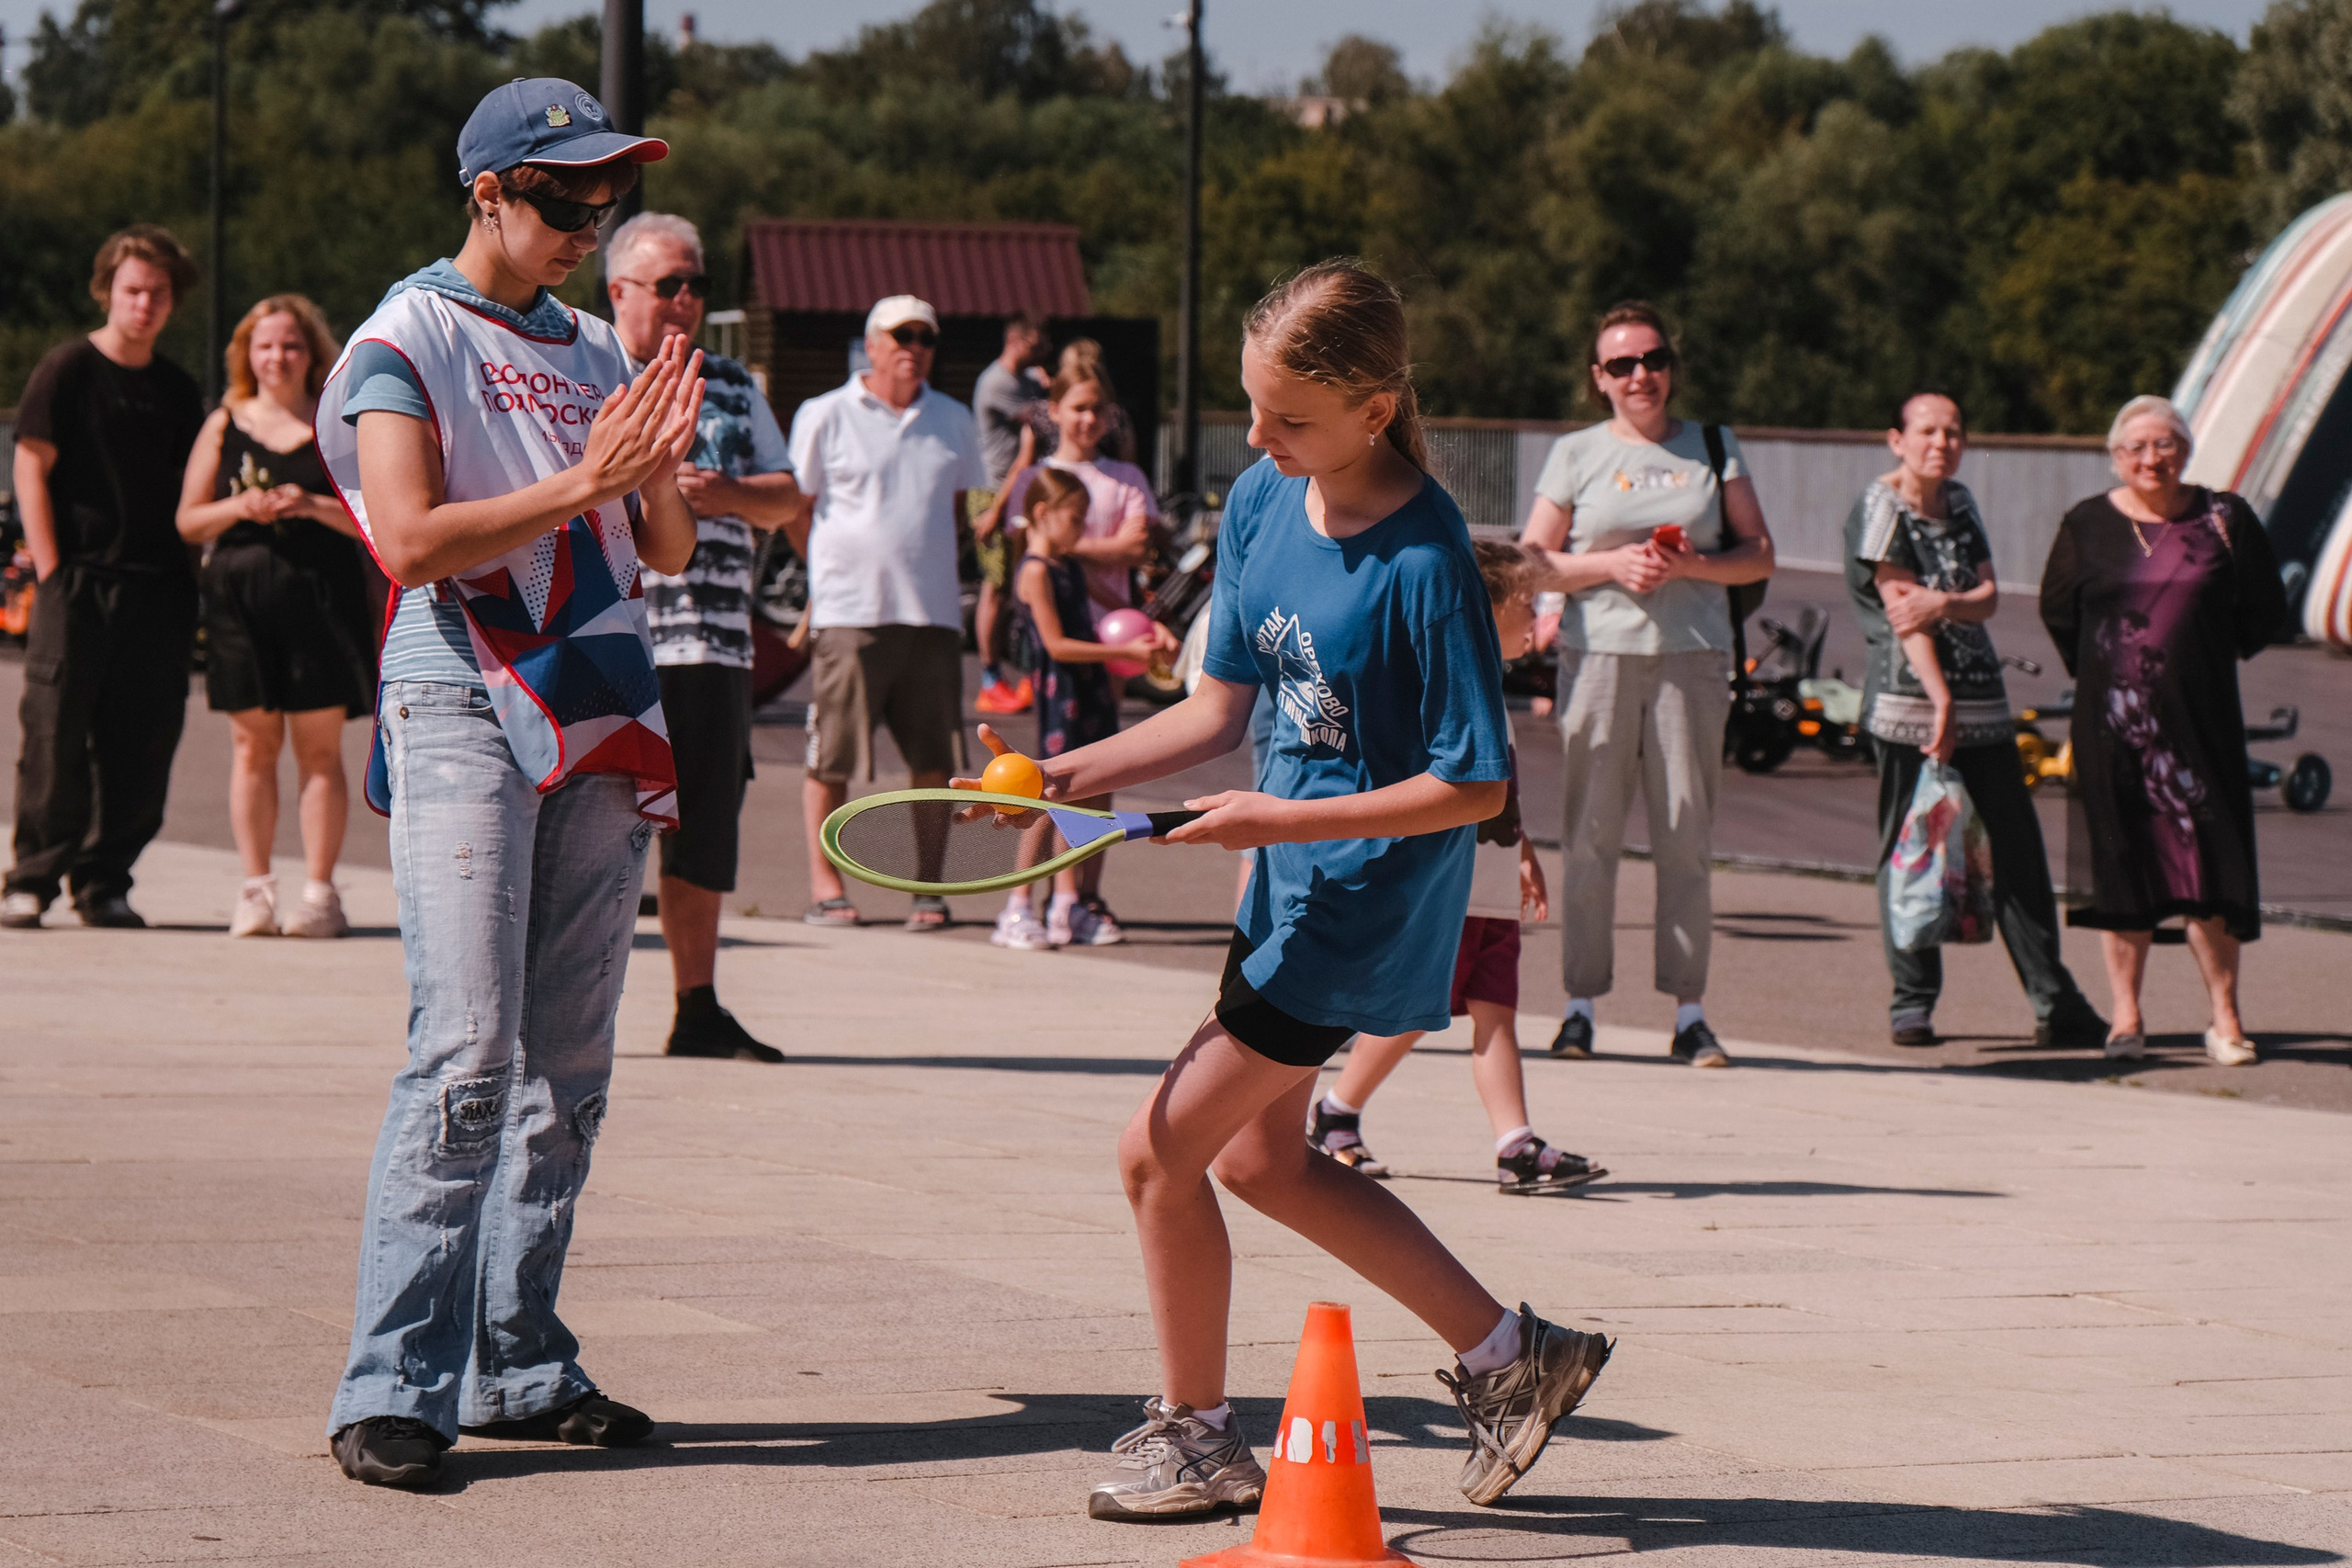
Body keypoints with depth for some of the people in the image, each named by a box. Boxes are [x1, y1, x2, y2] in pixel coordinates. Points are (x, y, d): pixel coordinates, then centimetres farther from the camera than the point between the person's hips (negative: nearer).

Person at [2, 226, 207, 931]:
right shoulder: (67, 369, 0)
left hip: (156, 588, 5)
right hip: (78, 579, -5)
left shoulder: (177, 390, 14)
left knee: (141, 743, 1)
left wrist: (189, 580, 9)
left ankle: (104, 881, 8)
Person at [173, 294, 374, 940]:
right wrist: (239, 507, -9)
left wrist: (312, 505, -14)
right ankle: (255, 890, 5)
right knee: (252, 743, 1)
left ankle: (320, 892, -1)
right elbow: (188, 521, 9)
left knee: (319, 746, -3)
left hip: (321, 596, -2)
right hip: (240, 594, 2)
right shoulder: (224, 425, 12)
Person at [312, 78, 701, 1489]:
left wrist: (660, 468, -5)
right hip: (464, 706, -7)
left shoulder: (595, 352, 17)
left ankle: (518, 1369, 13)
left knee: (569, 1067, 7)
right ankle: (395, 1388, -14)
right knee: (469, 1057, -15)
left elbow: (667, 551, 16)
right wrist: (585, 482, -17)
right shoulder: (410, 340, -2)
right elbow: (412, 538, -14)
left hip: (601, 717, 7)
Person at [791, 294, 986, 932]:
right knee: (831, 759, -1)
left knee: (934, 759, 2)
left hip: (933, 612, 4)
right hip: (849, 614, -4)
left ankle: (928, 886, 10)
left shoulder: (954, 421, 13)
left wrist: (924, 563, 14)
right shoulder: (826, 416, 1)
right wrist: (834, 571, 6)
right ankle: (825, 886, 7)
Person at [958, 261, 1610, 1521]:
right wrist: (1077, 773, -6)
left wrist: (1284, 819, -24)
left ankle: (1196, 1437, 16)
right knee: (1258, 1157, 20)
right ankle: (1508, 1357, 28)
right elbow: (1220, 707, 7)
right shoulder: (1261, 503, -1)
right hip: (1291, 872, 9)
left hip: (1366, 894, -9)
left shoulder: (1425, 563, -24)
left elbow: (1475, 786, -21)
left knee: (1162, 1150, -4)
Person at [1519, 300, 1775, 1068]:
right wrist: (1611, 564, -9)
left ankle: (1689, 1012, 1)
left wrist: (1692, 565, -9)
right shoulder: (1575, 455, 9)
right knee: (1590, 834, -3)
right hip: (1599, 656, -1)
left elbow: (1758, 555, 9)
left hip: (1692, 658, 1)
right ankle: (1580, 1005, 1)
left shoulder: (1713, 448, 12)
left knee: (1688, 838, -2)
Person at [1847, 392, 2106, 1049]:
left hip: (1981, 698, 6)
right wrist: (1940, 699, -21)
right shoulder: (1881, 508, -4)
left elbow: (1987, 596, 7)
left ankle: (2054, 1001, 5)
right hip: (1907, 699, -6)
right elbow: (1901, 610, -13)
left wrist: (1944, 603, -16)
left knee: (2017, 848, 3)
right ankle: (1912, 1001, 5)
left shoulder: (1959, 502, 15)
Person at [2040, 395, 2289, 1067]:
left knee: (2206, 858, -4)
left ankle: (2225, 1018, 2)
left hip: (2200, 718, -1)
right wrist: (2097, 671, 7)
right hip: (2112, 723, 1)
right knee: (2119, 861, 1)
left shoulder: (2224, 520, 3)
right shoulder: (2087, 525, 3)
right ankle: (2126, 1016, 8)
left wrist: (2209, 658, 5)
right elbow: (2058, 610, 13)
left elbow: (2266, 610, 10)